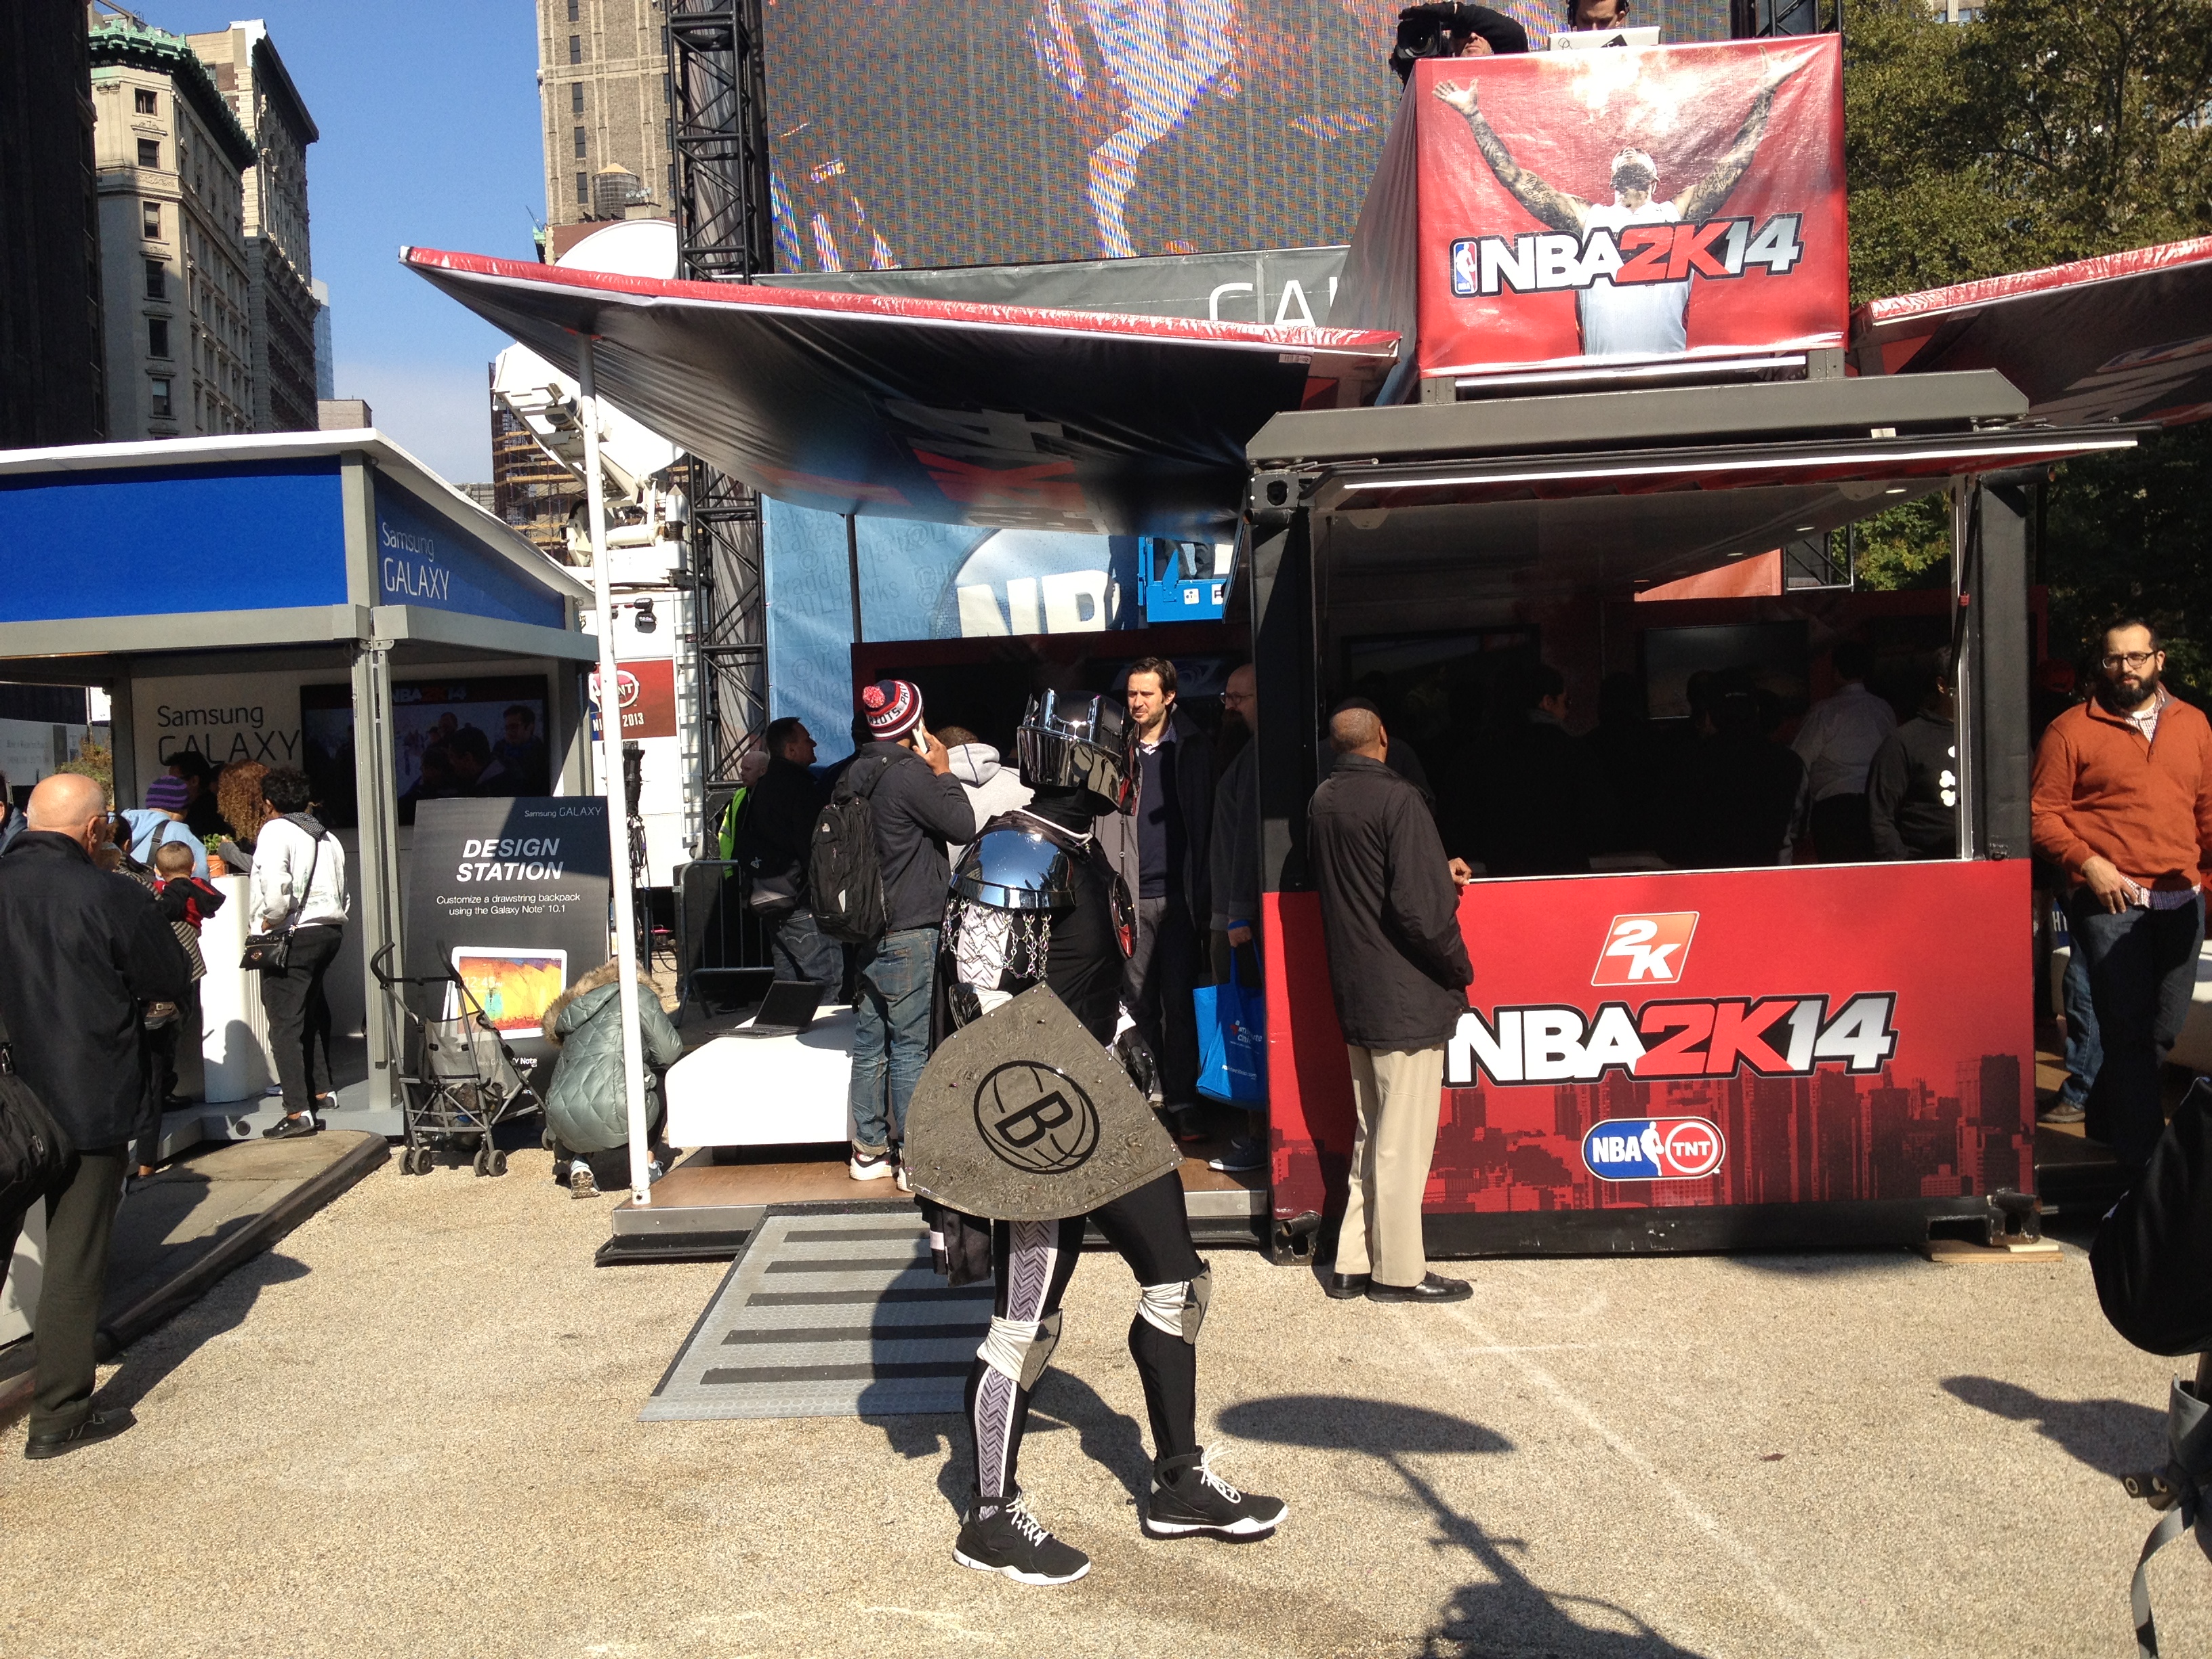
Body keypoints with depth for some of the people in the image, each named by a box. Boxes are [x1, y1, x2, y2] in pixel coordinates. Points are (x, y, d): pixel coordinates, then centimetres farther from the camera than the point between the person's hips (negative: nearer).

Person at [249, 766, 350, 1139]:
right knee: (314, 1012, 23)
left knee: (286, 1022, -6)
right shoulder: (327, 837, 17)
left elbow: (276, 885, -22)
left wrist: (268, 921, -9)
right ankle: (319, 1089, 32)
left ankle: (299, 1111, -10)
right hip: (329, 930, 8)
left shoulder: (275, 830, -6)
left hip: (293, 936, -8)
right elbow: (343, 894, 16)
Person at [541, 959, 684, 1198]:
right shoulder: (638, 994, 12)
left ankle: (577, 1163, 15)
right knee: (663, 1076, 24)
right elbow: (669, 1053, 8)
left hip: (564, 1124, 5)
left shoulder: (577, 1009, 29)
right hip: (612, 1114, -5)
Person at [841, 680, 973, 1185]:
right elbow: (963, 825, -11)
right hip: (908, 933, -8)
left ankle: (869, 1150, 20)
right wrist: (943, 772, -2)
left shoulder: (856, 774, 8)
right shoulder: (910, 774, -16)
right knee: (911, 1046, -2)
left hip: (866, 929, 8)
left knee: (869, 1043, 12)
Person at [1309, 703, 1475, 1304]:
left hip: (1356, 998, 8)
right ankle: (1398, 1271, 12)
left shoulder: (1322, 802, 7)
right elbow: (1420, 907, -22)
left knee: (1372, 1133, 17)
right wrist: (1459, 967, -7)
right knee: (1404, 1140, 2)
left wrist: (1440, 872, 18)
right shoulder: (1397, 799, -17)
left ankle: (1353, 1264, 22)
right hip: (1406, 998, -8)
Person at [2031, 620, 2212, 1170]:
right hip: (2111, 903, -5)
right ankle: (2143, 1159, 2)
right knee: (2129, 1031, -4)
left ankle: (2105, 1123, 32)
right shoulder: (2071, 730, -1)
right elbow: (2043, 814, -3)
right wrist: (2088, 863, -16)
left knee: (2163, 1032, 12)